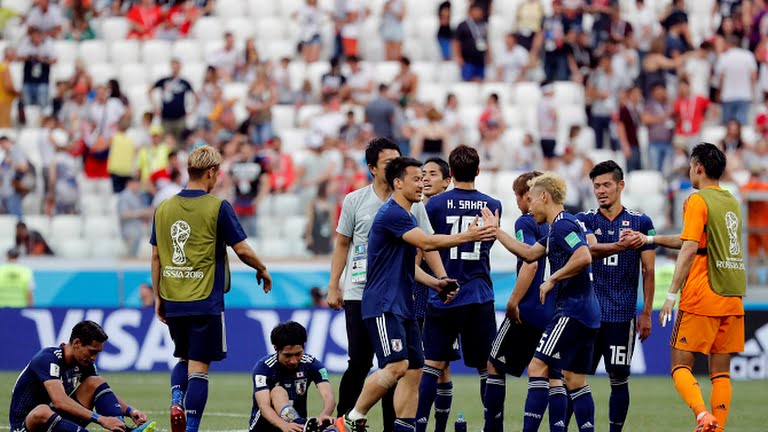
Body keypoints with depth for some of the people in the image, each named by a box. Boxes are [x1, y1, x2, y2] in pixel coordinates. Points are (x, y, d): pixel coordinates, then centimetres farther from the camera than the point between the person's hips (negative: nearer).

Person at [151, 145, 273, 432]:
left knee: (183, 358, 22)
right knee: (198, 366, 0)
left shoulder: (163, 208, 5)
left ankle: (176, 401, -2)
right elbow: (242, 250, -7)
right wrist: (262, 270, 12)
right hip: (205, 301, -5)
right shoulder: (217, 207, -9)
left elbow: (156, 256, 9)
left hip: (173, 301, 5)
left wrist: (158, 297, 17)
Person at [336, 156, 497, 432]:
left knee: (414, 370, 5)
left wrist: (436, 283, 13)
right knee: (397, 366, -20)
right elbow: (426, 243, -23)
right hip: (383, 305, -10)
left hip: (403, 306, 10)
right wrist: (466, 237, -22)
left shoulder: (407, 217, 19)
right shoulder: (392, 214, -13)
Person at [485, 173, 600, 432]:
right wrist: (496, 232, 29)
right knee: (575, 380, 10)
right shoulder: (557, 228, 19)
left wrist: (552, 280, -18)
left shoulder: (562, 224, -13)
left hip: (572, 311, -10)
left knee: (538, 367, -11)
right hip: (587, 314, 10)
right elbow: (529, 254, 28)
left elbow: (583, 257, -27)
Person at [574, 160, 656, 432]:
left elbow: (648, 270, 6)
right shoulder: (585, 220, 6)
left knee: (619, 378, 1)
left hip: (622, 314, -1)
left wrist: (646, 312, 1)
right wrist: (620, 246, -35)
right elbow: (591, 249, -15)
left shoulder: (640, 222, 5)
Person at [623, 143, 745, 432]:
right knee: (721, 370, 8)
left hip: (702, 299, -7)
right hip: (733, 300, 7)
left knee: (680, 366, -1)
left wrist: (672, 294, -15)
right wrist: (650, 240, 24)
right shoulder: (731, 202, 15)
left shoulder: (697, 201, -8)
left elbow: (689, 249, -16)